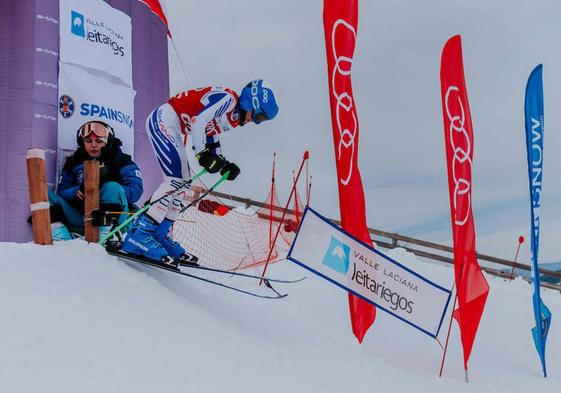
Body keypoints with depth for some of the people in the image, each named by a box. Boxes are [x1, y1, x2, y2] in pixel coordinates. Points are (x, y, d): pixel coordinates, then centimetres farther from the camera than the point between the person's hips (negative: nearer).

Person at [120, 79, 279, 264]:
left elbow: (211, 140, 18)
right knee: (176, 179, -20)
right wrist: (203, 155, -27)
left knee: (183, 184, 8)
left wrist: (224, 165, 6)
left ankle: (160, 235, 12)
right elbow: (198, 121, -26)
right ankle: (138, 234, -20)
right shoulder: (227, 98, -16)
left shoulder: (233, 118, 13)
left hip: (174, 130, 11)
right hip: (162, 121, -11)